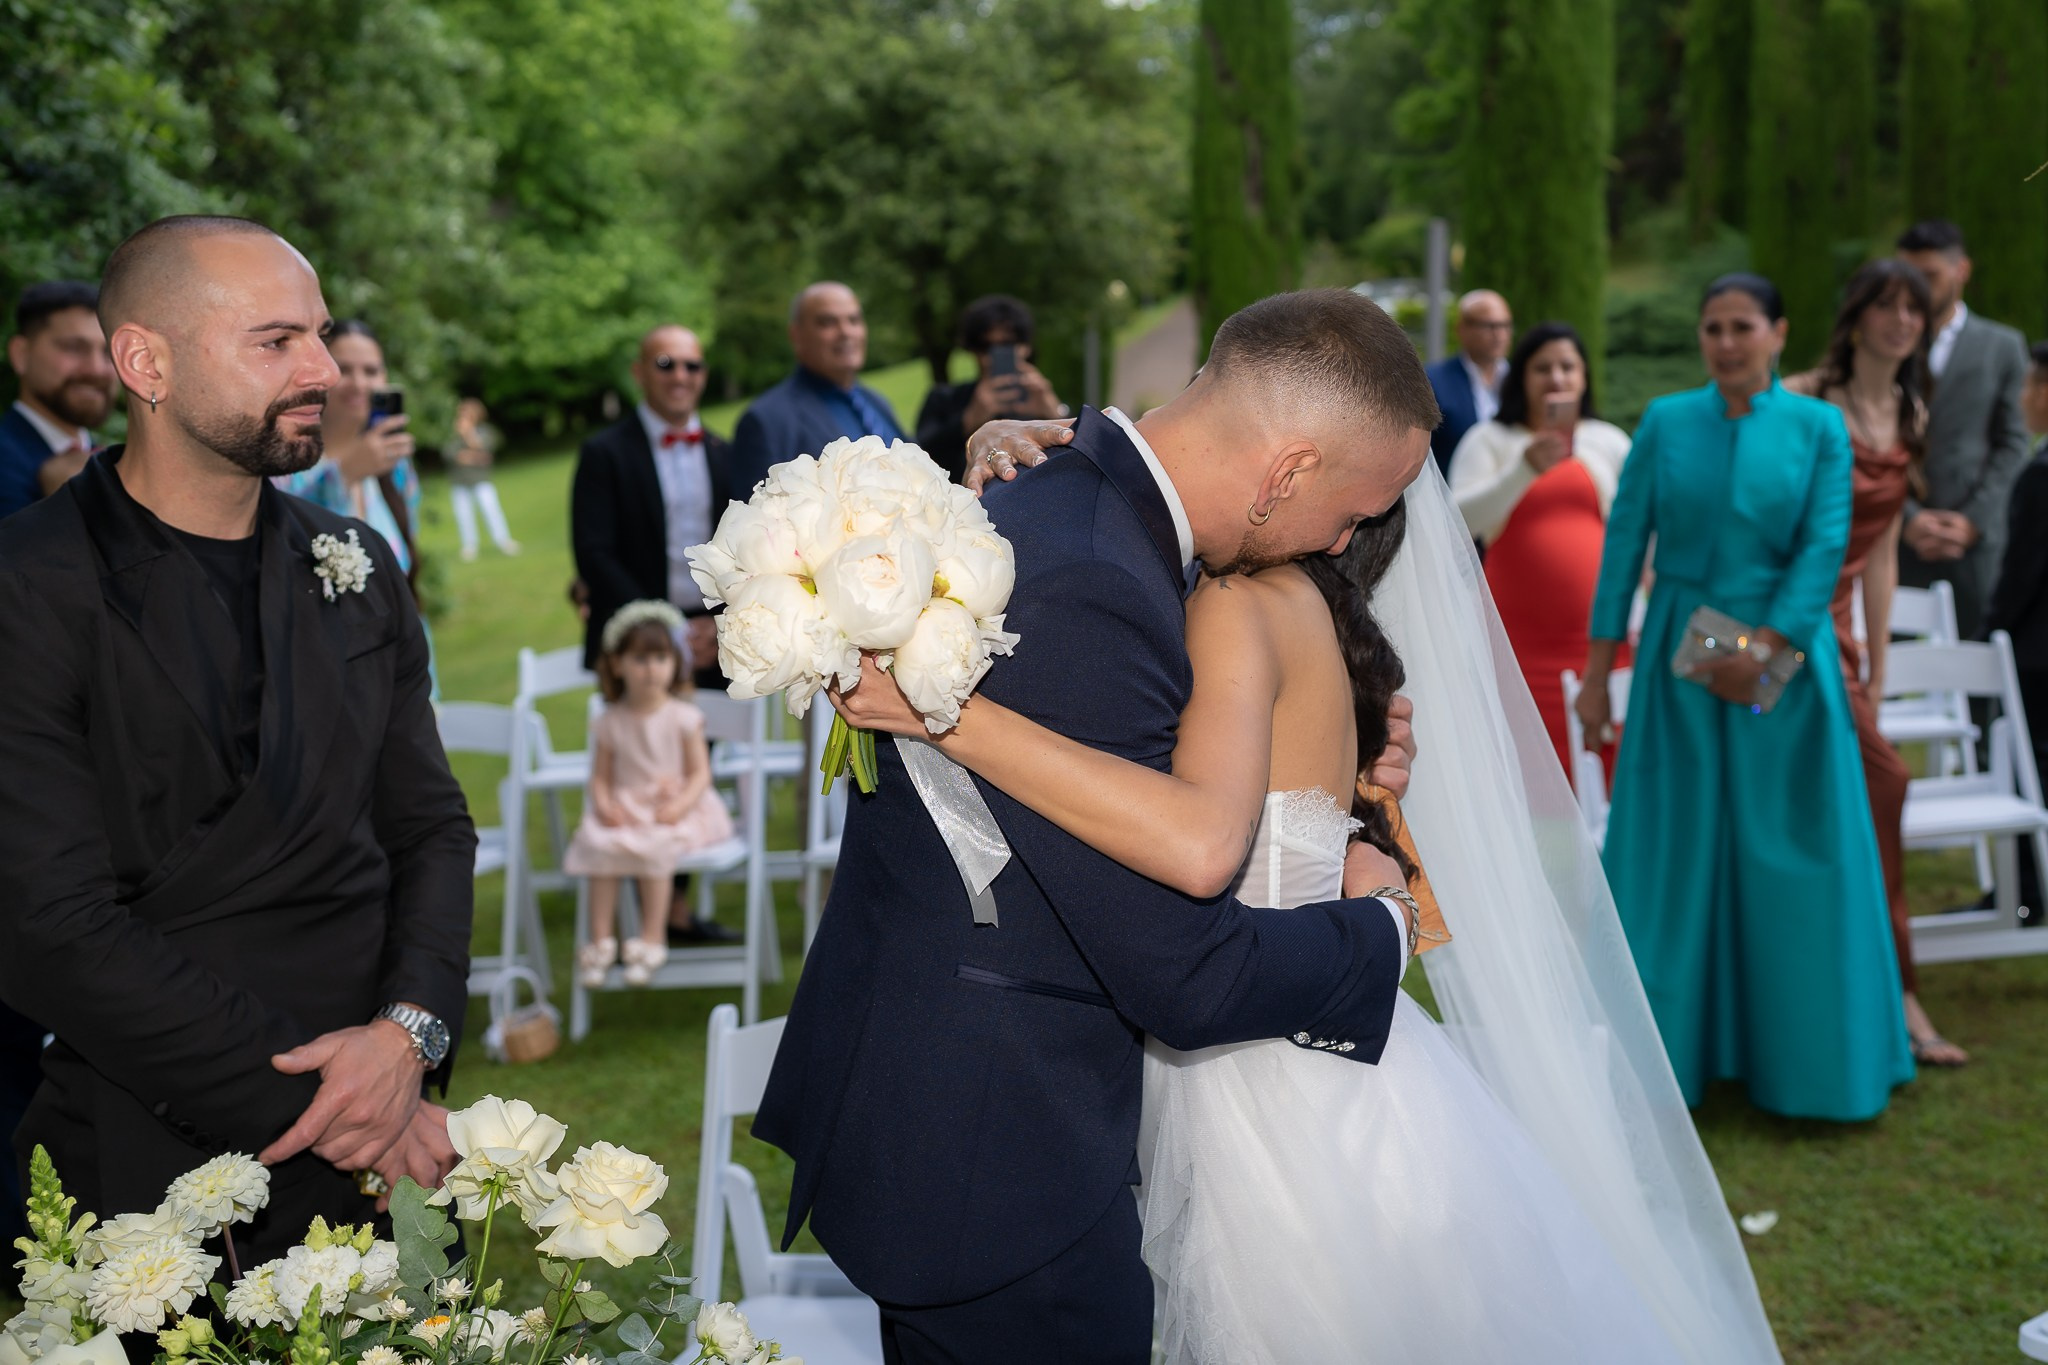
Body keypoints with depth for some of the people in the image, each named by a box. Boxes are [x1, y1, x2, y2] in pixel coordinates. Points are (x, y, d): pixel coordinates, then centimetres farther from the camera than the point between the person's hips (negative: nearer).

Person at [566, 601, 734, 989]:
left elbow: (700, 773, -2)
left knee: (656, 847, -32)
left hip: (675, 808, -2)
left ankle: (652, 938, -23)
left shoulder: (683, 717, -1)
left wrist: (679, 805, -19)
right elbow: (601, 776, 6)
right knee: (598, 844, -27)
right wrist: (605, 805, -14)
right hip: (624, 809, 2)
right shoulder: (609, 723, 6)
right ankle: (601, 939, -20)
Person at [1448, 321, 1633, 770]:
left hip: (1598, 635, 2)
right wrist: (1525, 468, -20)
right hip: (1520, 644, -2)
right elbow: (1462, 520, -8)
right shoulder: (1490, 440, 7)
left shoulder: (1610, 442, 14)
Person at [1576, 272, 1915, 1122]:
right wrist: (1598, 672, -2)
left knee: (1795, 860, 4)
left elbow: (1825, 548, -7)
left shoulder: (1818, 428, 1)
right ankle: (1668, 1051, 17)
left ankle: (1806, 1058, 18)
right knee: (1672, 852, 5)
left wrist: (1762, 651, -17)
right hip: (1680, 667, 1)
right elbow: (1624, 544, 1)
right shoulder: (1666, 423, 3)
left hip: (1784, 662, -1)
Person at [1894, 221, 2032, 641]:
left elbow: (2012, 443, 6)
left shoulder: (2002, 346, 10)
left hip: (1974, 539, 1)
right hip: (1896, 537, 0)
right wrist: (1908, 519, -7)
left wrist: (1973, 520, -6)